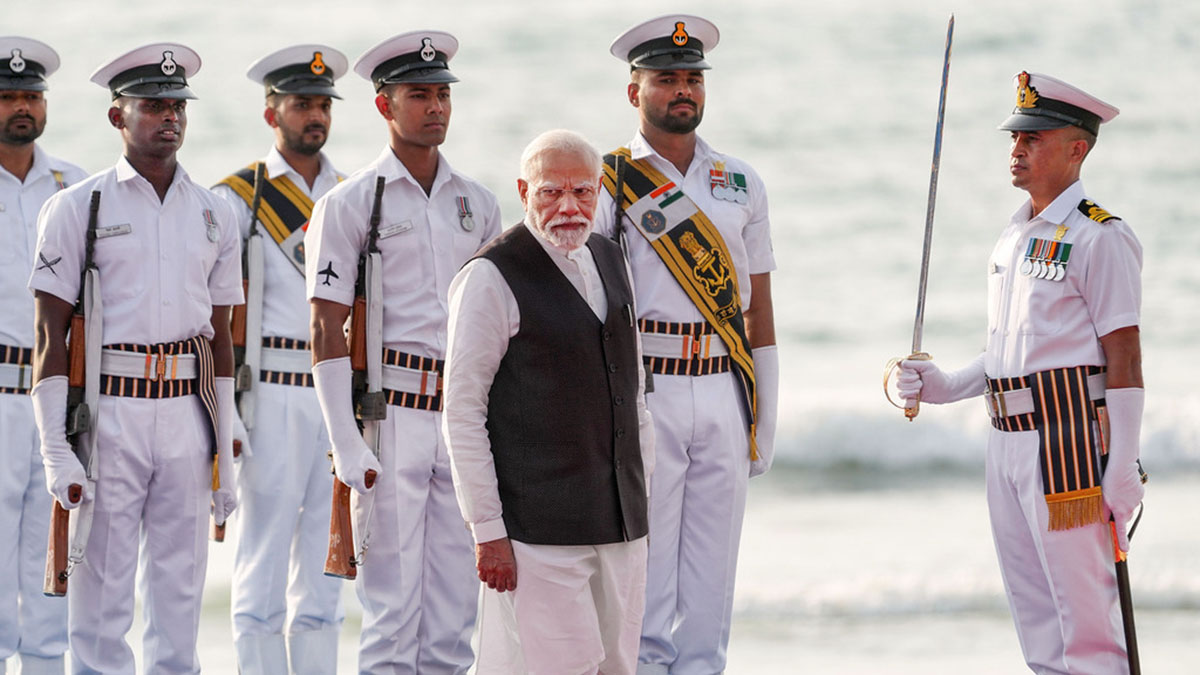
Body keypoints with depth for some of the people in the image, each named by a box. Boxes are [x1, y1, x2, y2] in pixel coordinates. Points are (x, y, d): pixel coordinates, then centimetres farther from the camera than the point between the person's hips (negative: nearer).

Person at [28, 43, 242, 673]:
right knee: (101, 600, -4)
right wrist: (57, 450, -11)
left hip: (187, 416, 4)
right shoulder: (77, 208, 0)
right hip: (106, 413, -4)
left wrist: (226, 452, 12)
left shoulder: (213, 214, 12)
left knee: (179, 597, 6)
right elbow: (50, 335, -3)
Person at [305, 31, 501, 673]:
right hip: (390, 411, -5)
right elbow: (326, 329, -6)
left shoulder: (477, 204, 13)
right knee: (392, 598, -5)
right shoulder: (348, 204, -2)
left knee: (455, 598, 5)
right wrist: (345, 443, -13)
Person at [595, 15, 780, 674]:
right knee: (644, 576, -4)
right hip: (643, 392, -4)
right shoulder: (610, 184, 0)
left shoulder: (739, 183, 14)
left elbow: (758, 309, 16)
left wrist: (764, 419, 12)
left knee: (711, 577, 5)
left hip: (723, 392, 4)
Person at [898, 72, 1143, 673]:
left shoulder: (1099, 238, -9)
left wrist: (1123, 470, -18)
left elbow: (1124, 356, -13)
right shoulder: (1014, 238, 17)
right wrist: (944, 387, 9)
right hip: (1007, 444, 9)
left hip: (1068, 442, -9)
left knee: (1085, 622, -9)